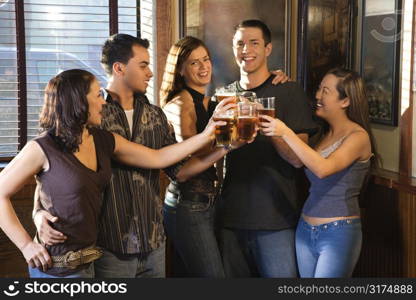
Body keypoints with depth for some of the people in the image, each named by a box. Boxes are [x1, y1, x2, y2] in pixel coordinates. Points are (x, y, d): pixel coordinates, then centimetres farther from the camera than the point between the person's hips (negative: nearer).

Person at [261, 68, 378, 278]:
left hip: (338, 233, -7)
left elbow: (323, 168, -25)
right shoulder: (323, 133, 12)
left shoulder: (358, 136, -11)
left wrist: (285, 133, -27)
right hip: (305, 229, 7)